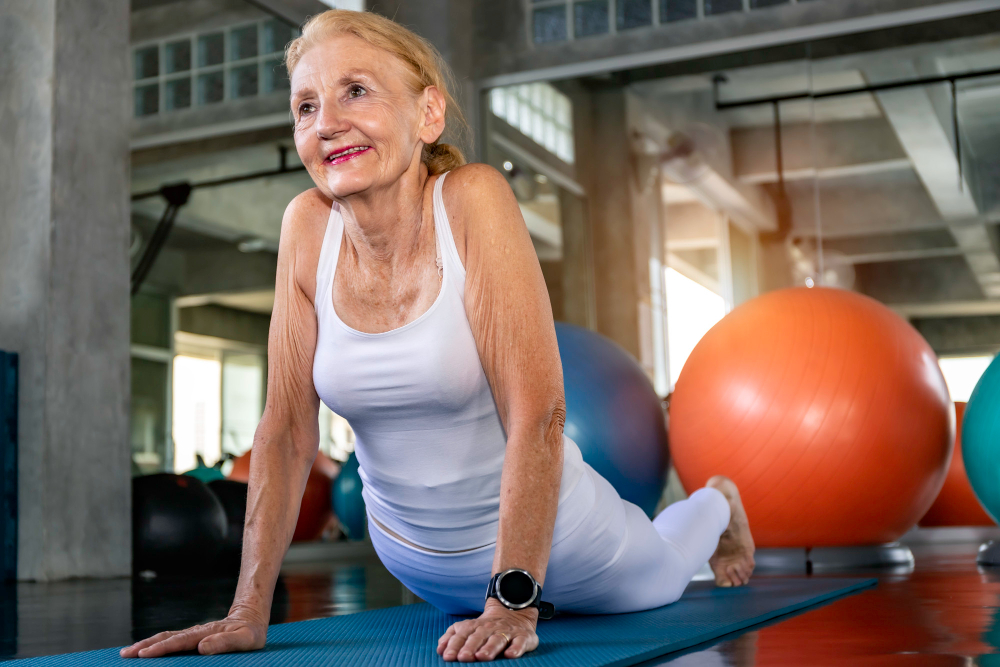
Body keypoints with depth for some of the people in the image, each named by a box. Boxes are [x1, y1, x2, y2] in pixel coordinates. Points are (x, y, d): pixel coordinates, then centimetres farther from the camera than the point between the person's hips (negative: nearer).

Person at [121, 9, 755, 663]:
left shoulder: (473, 198, -28)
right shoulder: (308, 226, -16)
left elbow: (537, 413, -31)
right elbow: (288, 430, -13)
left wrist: (513, 600, -36)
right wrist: (249, 610, -17)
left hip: (547, 534, -3)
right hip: (411, 554, 3)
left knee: (656, 581, 29)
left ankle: (715, 506, 60)